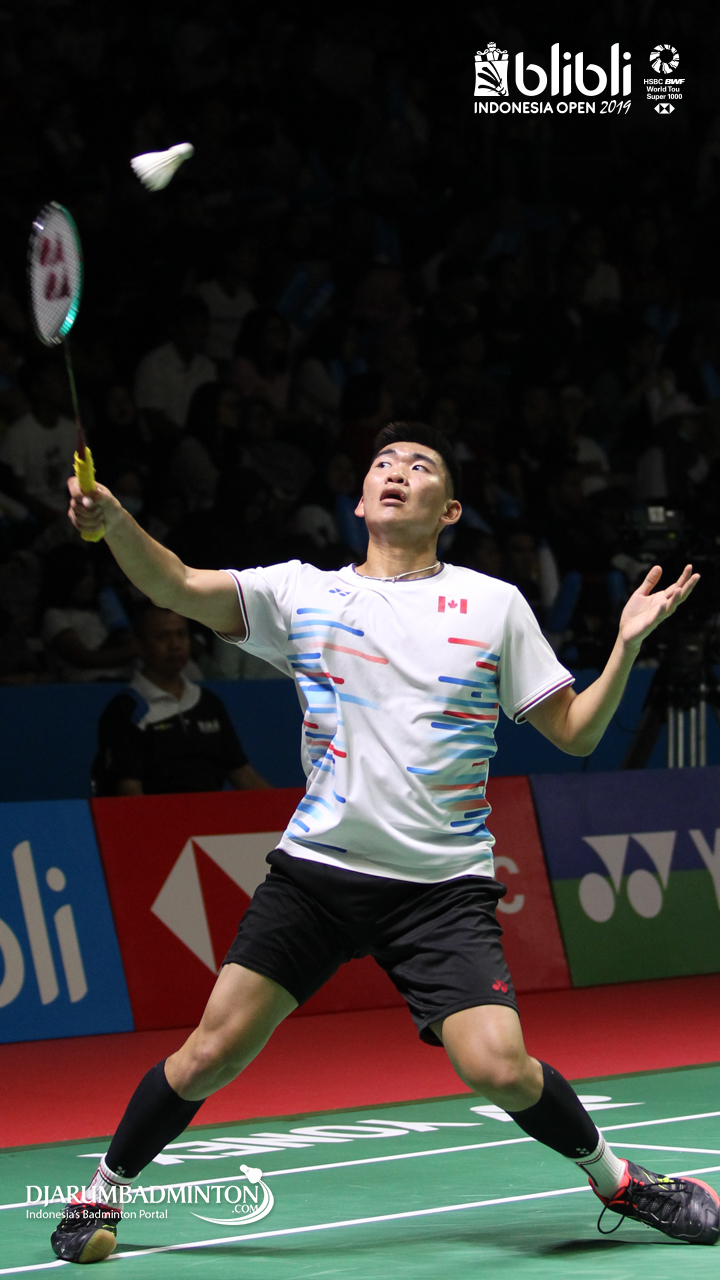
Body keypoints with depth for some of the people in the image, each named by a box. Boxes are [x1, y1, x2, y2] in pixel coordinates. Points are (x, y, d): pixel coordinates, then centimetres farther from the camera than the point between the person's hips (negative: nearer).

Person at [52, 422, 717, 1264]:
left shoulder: (496, 605, 6)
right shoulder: (303, 594, 7)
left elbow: (574, 731, 8)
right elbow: (178, 587, -6)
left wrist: (626, 647, -9)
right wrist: (113, 521, -25)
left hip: (444, 885, -1)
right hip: (317, 869, 1)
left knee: (498, 1069, -17)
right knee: (210, 1055, -4)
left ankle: (612, 1177, 10)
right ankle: (103, 1192, 18)